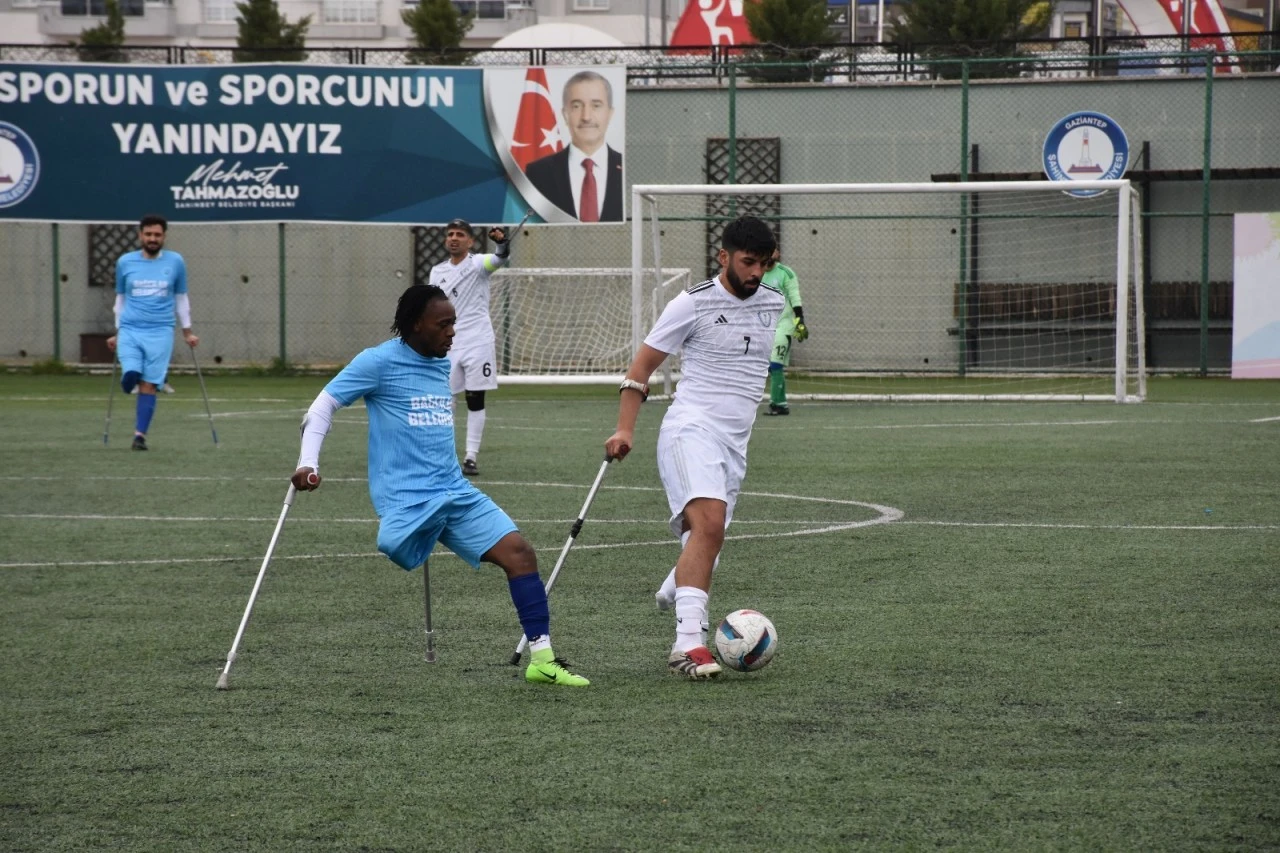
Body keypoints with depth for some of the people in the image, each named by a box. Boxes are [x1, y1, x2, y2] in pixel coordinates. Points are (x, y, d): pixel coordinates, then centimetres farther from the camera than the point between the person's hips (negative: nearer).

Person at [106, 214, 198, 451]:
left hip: (160, 332, 0)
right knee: (130, 376, -20)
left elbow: (181, 298, 15)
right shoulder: (125, 262, 7)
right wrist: (116, 333, 17)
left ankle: (140, 434, -2)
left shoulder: (175, 262, 6)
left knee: (148, 385, -7)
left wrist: (187, 332, 11)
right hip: (129, 330, 0)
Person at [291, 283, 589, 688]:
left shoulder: (444, 364, 15)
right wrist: (308, 463, -15)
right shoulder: (378, 362, -5)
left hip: (454, 492, 6)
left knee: (518, 551, -7)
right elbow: (322, 407, -3)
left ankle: (542, 658, -8)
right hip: (404, 501, -6)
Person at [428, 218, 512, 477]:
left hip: (477, 345, -4)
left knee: (475, 400, -1)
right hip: (446, 346, 4)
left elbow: (501, 259, -26)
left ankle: (471, 457, 3)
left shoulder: (478, 264, -4)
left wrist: (502, 241, -48)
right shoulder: (437, 272, 10)